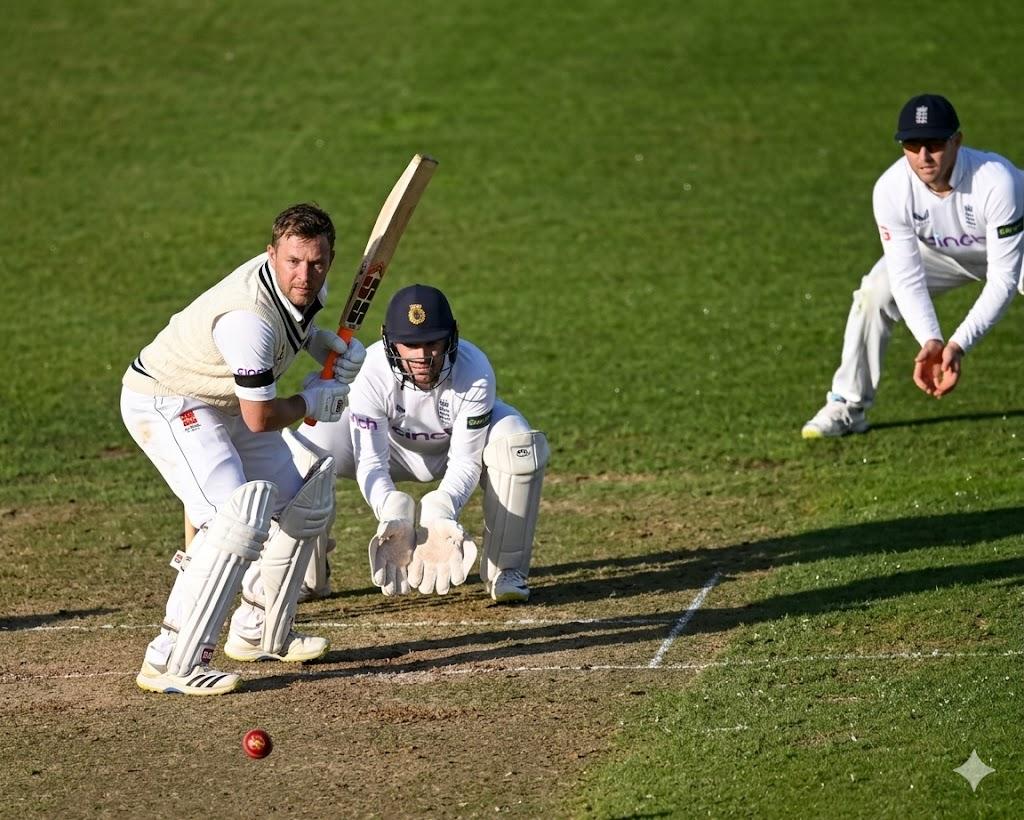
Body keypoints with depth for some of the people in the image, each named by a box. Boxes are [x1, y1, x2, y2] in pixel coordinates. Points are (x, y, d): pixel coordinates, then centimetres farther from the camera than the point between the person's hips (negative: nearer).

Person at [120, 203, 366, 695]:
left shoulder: (304, 286, -8)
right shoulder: (250, 317, -35)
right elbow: (261, 418, -28)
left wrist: (329, 344, -2)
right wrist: (314, 401, -8)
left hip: (218, 406, 10)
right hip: (163, 403, -10)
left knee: (306, 494, 14)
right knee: (240, 519, -28)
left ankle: (259, 635, 24)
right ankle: (171, 663, -29)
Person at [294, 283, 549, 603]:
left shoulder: (474, 372, -35)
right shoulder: (370, 371, -35)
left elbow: (465, 463, -30)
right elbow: (371, 463, -32)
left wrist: (439, 514, -49)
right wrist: (393, 516, -52)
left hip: (460, 442, 0)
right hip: (391, 445, 0)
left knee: (521, 445, -32)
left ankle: (506, 570, -13)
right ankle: (307, 573, -4)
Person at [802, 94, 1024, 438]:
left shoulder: (996, 181, -42)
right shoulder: (891, 189, -32)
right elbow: (907, 278, -28)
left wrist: (959, 344, -47)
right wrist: (930, 341, -43)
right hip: (943, 251, 3)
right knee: (875, 294, -14)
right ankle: (847, 406, 2)